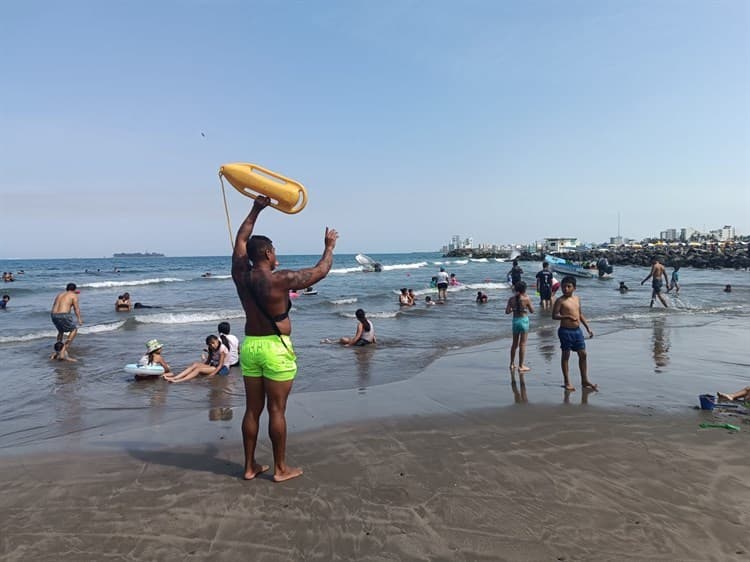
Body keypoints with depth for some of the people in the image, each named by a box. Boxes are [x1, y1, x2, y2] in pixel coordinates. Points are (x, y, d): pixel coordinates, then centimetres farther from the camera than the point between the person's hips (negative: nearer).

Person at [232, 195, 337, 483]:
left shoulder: (241, 275, 0)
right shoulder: (280, 279, -16)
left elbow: (240, 240, 16)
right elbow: (320, 270, -6)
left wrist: (256, 209, 20)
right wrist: (329, 246, 11)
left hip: (249, 346, 6)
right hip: (276, 348, -6)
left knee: (252, 409, 13)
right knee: (276, 410, 3)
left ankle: (250, 466, 23)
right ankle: (280, 468, 15)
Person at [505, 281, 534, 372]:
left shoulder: (511, 299, -3)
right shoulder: (526, 299, -12)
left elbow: (507, 311, -5)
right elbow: (532, 310, 0)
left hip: (515, 321, 4)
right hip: (524, 320, -4)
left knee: (514, 343, 17)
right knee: (522, 344, 2)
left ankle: (512, 364, 25)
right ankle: (521, 366, 6)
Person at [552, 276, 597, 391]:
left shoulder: (576, 299, 11)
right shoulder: (560, 301, -8)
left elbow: (580, 314, 19)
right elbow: (554, 315, -13)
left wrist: (588, 328, 16)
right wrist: (567, 316, -27)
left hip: (577, 330, 6)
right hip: (565, 331, -6)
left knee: (583, 354, 8)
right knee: (566, 355, 2)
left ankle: (585, 380, 18)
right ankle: (567, 381, 11)